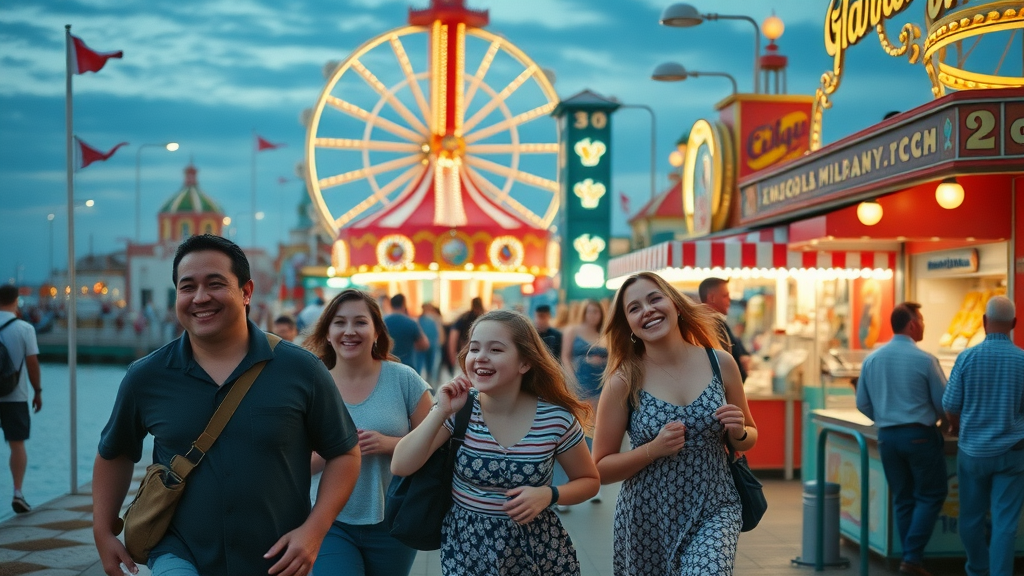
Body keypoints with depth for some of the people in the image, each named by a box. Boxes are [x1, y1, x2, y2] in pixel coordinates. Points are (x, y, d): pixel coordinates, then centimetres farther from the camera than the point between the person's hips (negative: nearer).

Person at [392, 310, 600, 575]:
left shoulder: (556, 419, -12)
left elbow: (589, 480, 1)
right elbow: (400, 467, -14)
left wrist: (548, 494, -18)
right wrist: (440, 412, -23)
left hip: (536, 548, -1)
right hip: (466, 548, 1)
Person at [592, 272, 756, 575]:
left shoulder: (720, 363, -2)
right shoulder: (624, 382, -9)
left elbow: (750, 438, 12)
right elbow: (601, 468, -5)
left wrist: (738, 433, -10)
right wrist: (653, 449, -19)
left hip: (713, 510, 0)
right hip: (646, 518, 0)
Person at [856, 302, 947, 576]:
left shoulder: (871, 359, 2)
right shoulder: (925, 360, -12)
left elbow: (863, 404, 8)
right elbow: (944, 404, -5)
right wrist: (932, 417, 17)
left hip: (887, 437, 5)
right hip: (919, 435, -5)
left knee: (902, 499, 14)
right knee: (930, 495, 6)